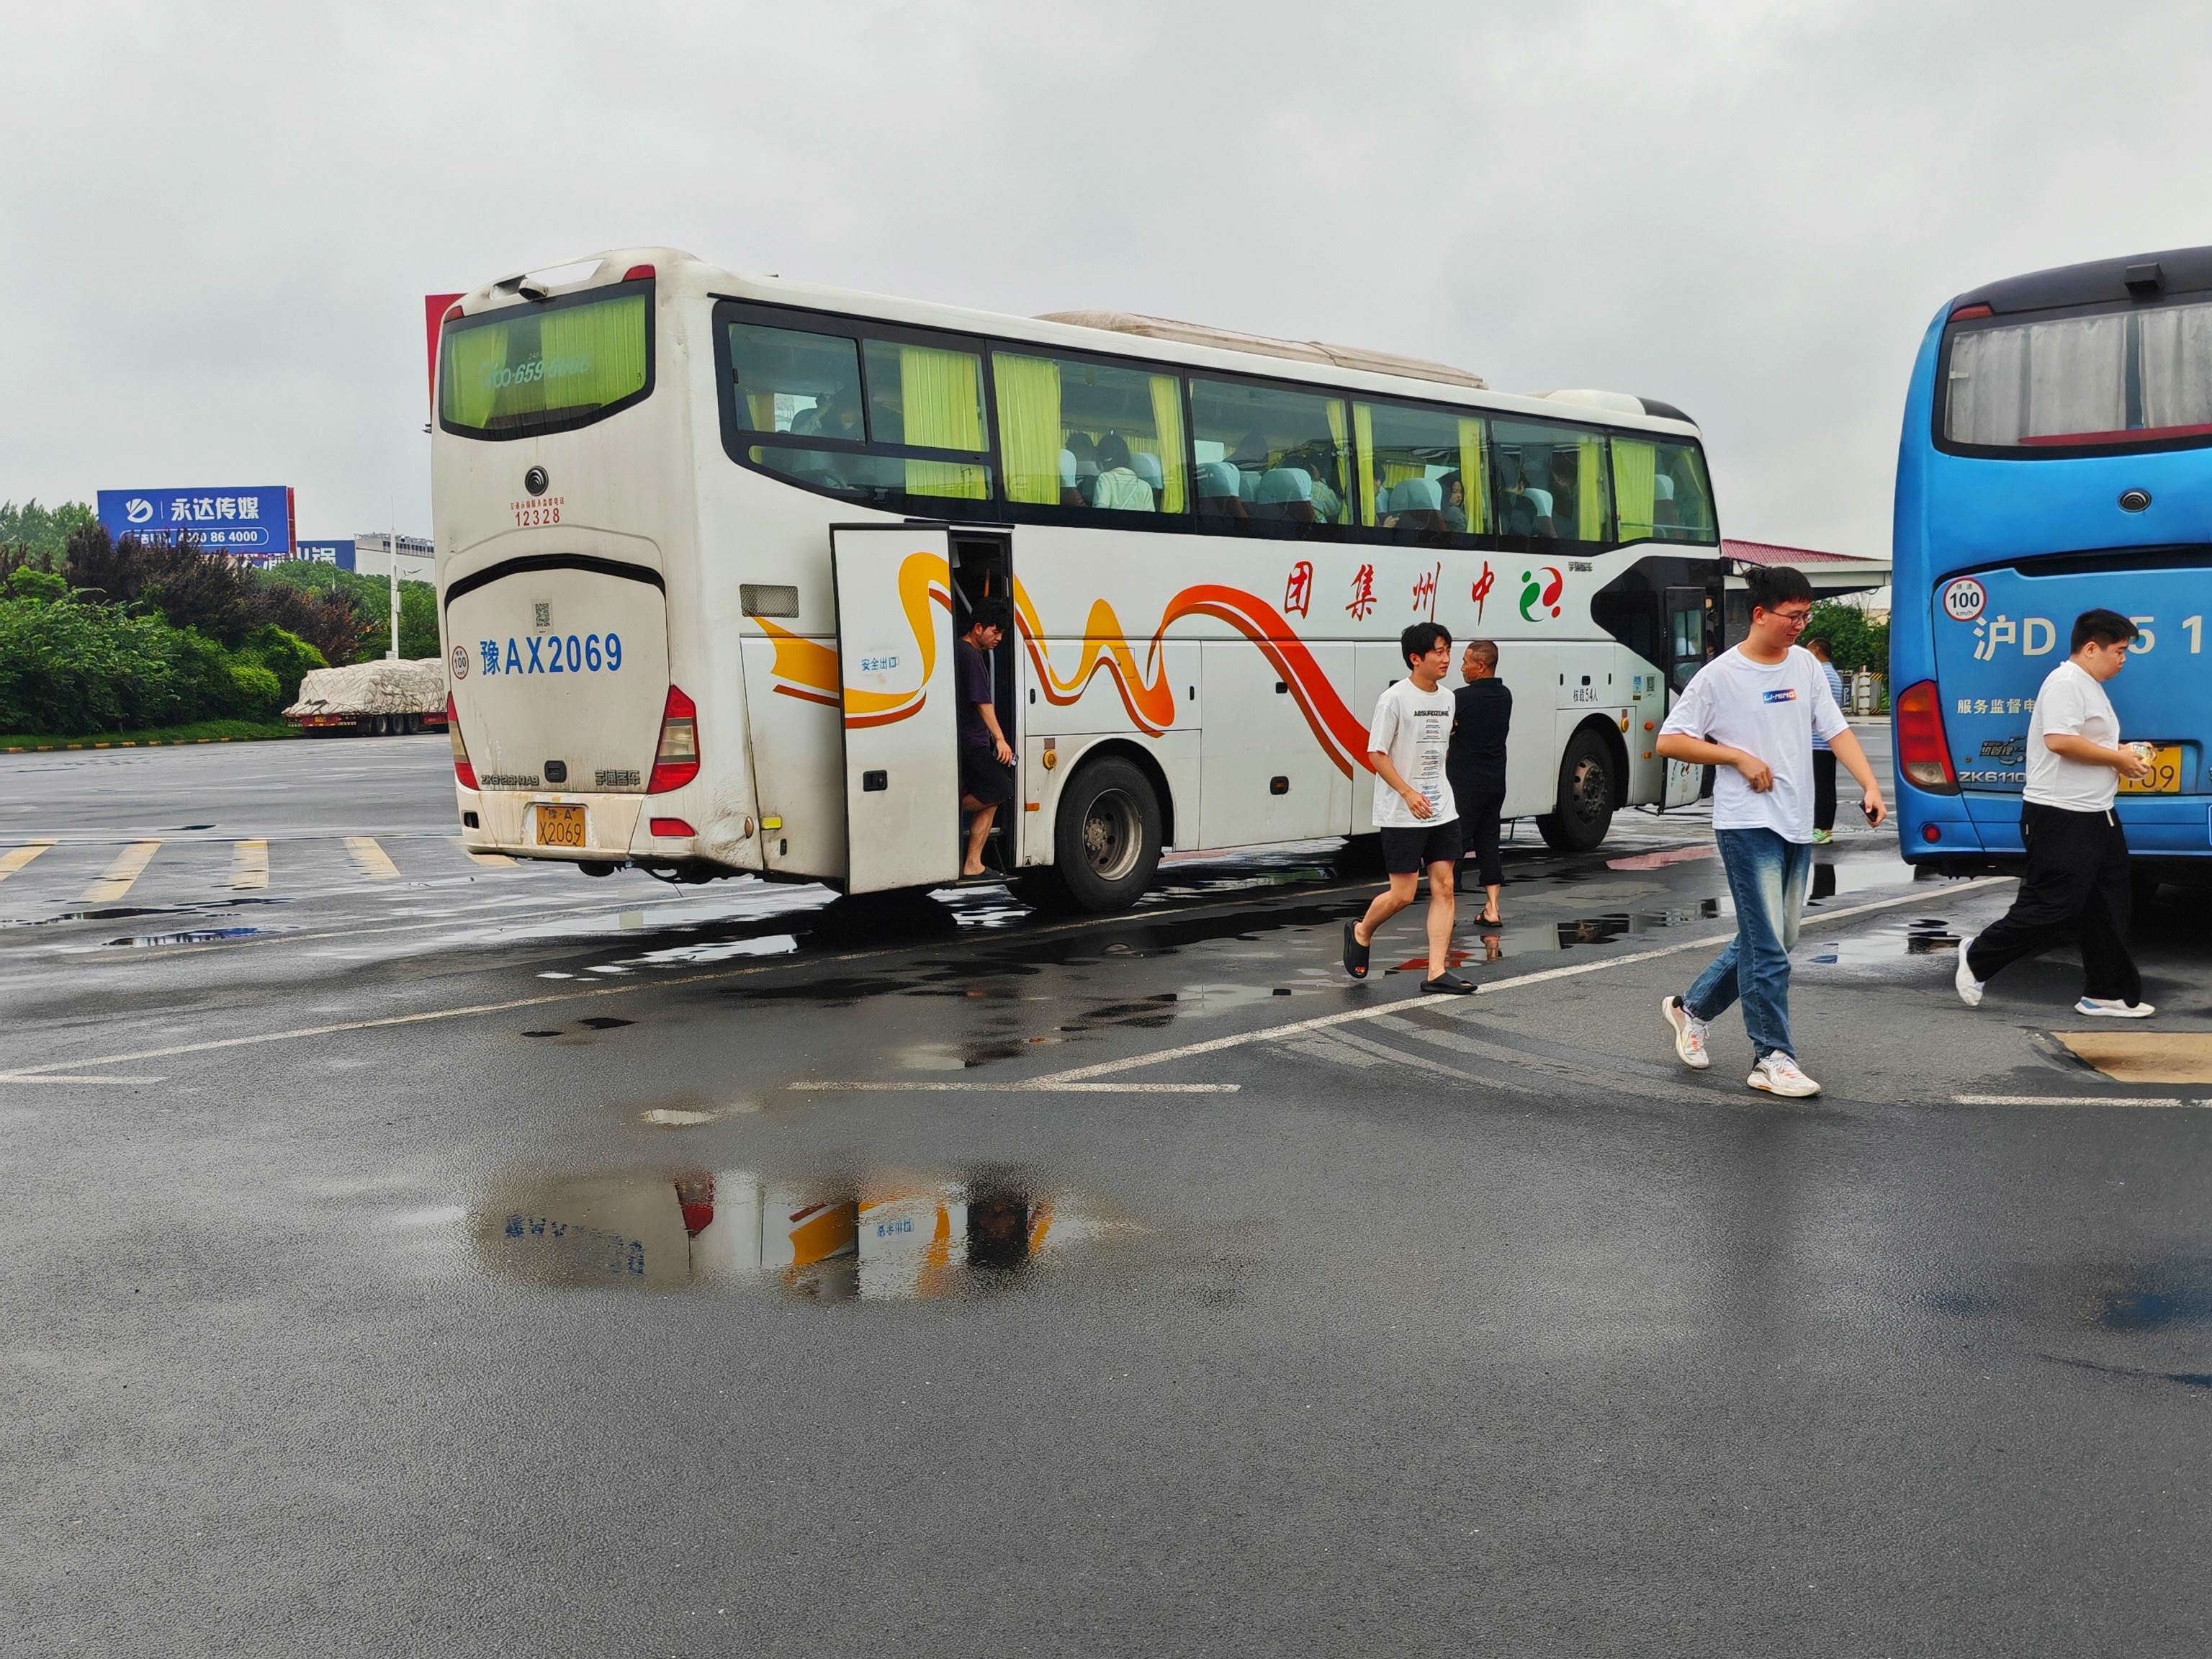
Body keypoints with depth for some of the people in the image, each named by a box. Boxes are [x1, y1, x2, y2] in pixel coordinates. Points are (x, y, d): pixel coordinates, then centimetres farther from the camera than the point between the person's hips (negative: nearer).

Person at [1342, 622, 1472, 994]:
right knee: (1403, 894, -4)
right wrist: (1409, 794, -21)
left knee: (1444, 886, 0)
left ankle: (1437, 971, 2)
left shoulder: (1446, 698, 11)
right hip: (1402, 815, -7)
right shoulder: (1395, 698, -11)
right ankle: (1361, 932, 25)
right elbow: (1376, 754, -12)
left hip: (1442, 810, 7)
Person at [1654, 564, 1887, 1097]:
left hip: (1797, 826, 7)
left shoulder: (1805, 665, 8)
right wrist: (1739, 757, -14)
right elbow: (1668, 741, -7)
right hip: (1747, 824, -7)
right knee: (1768, 946, -7)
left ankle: (1692, 1008, 32)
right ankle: (1773, 1058, 2)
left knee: (1775, 940, 15)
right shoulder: (1720, 676, -9)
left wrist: (1871, 785, -7)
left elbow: (1837, 730, 6)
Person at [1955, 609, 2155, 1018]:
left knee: (2105, 913, 10)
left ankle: (2108, 994, 15)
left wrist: (2122, 753, 11)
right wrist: (2118, 759, -17)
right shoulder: (2065, 683, -14)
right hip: (2060, 818, -11)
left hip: (2095, 816, 11)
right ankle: (1978, 958, 9)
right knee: (2049, 908, -7)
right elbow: (2059, 740, -27)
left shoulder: (2091, 688, 20)